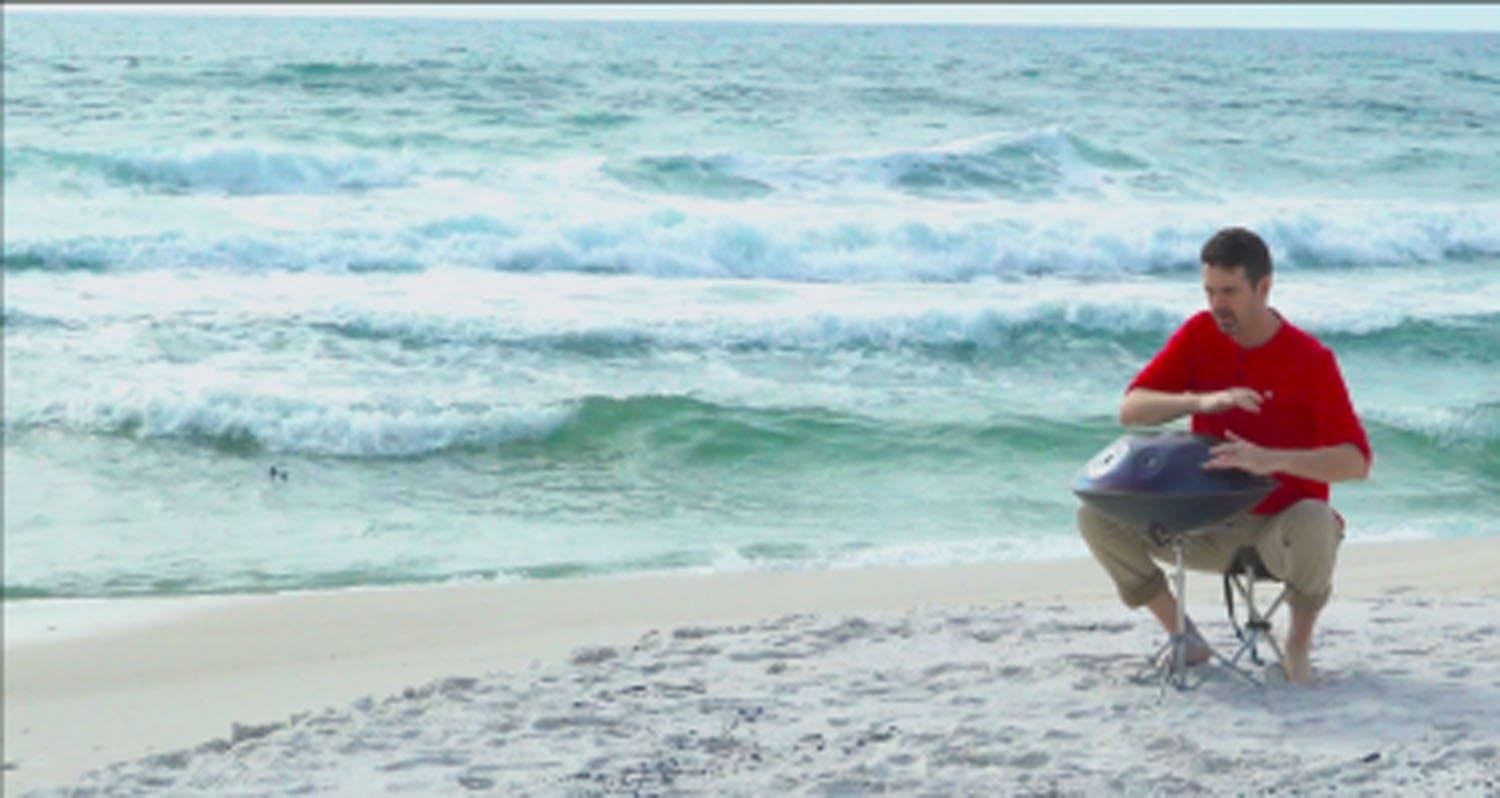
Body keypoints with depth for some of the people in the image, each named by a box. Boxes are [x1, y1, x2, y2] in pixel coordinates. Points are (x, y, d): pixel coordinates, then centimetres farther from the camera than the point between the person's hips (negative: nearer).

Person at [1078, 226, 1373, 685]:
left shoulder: (1310, 359, -14)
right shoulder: (1199, 335, -2)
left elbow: (1356, 462, -23)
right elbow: (1130, 409, -10)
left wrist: (1272, 460, -40)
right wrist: (1203, 400, -28)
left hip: (1278, 526, -4)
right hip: (1209, 527, 4)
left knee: (1314, 524, -40)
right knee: (1096, 515, -16)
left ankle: (1299, 644, -10)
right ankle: (1184, 639, -1)